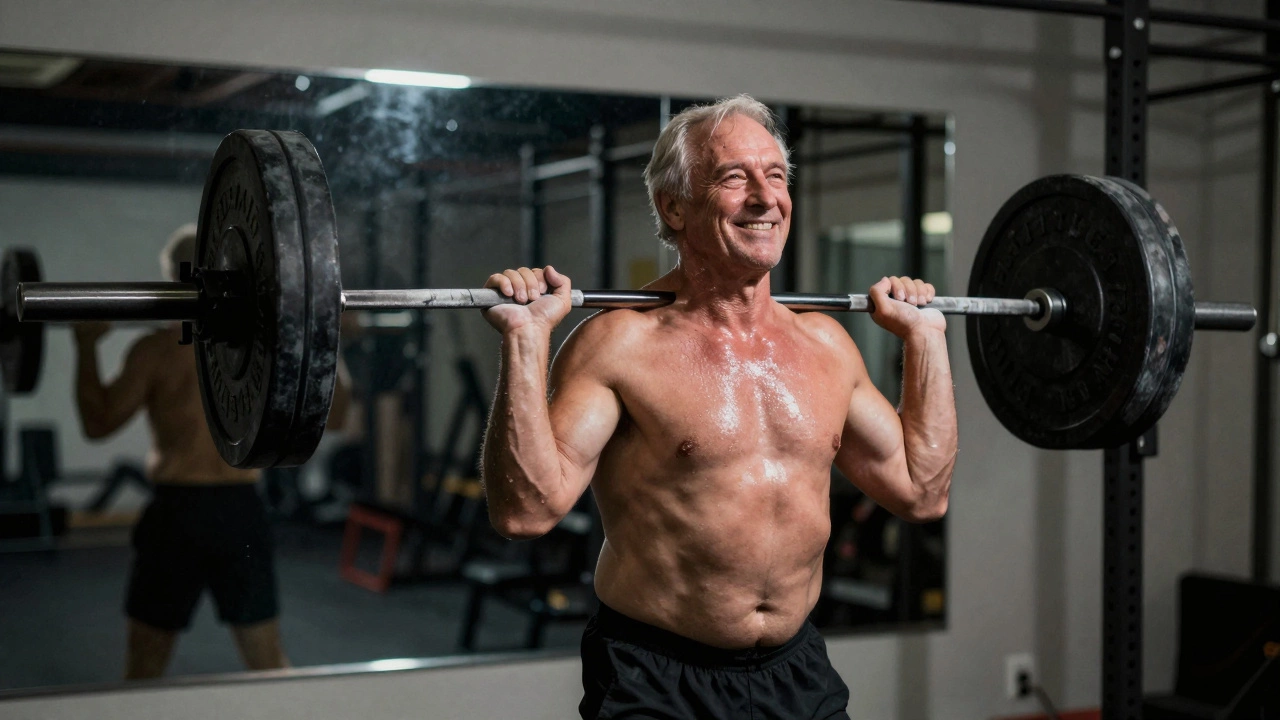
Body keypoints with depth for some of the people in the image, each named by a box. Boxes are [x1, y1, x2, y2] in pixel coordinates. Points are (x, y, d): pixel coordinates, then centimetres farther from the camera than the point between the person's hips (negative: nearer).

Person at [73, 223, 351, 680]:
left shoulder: (156, 349, -10)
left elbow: (97, 424, -8)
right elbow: (333, 414, 5)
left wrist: (86, 347, -3)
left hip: (176, 510, -3)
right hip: (243, 511, 3)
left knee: (146, 663, 11)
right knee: (267, 660, 15)